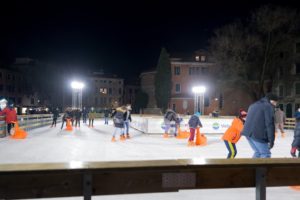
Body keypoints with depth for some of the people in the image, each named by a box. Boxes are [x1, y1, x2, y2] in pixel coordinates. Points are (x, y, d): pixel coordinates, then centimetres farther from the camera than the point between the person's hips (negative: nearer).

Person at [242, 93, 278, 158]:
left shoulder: (253, 105, 24)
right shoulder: (268, 106, -4)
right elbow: (269, 124, -12)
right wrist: (271, 140, -11)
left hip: (248, 132, 8)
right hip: (258, 134, -8)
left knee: (258, 152, 20)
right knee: (266, 154, 0)